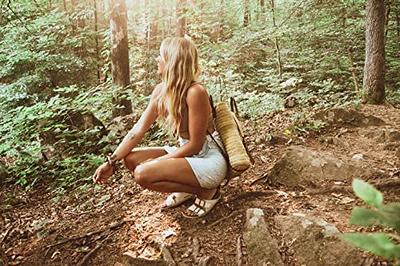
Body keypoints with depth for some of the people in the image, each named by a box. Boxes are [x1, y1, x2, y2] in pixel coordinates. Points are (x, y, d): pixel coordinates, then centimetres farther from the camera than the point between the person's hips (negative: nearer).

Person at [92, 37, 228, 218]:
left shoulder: (195, 92, -25)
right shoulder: (161, 91, -1)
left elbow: (195, 145, -20)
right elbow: (138, 130, 0)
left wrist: (157, 162, -15)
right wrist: (111, 161, -5)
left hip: (209, 160, -8)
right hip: (188, 153, 8)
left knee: (142, 174, -22)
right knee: (130, 159, 0)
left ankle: (206, 191, -4)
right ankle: (188, 188, 12)